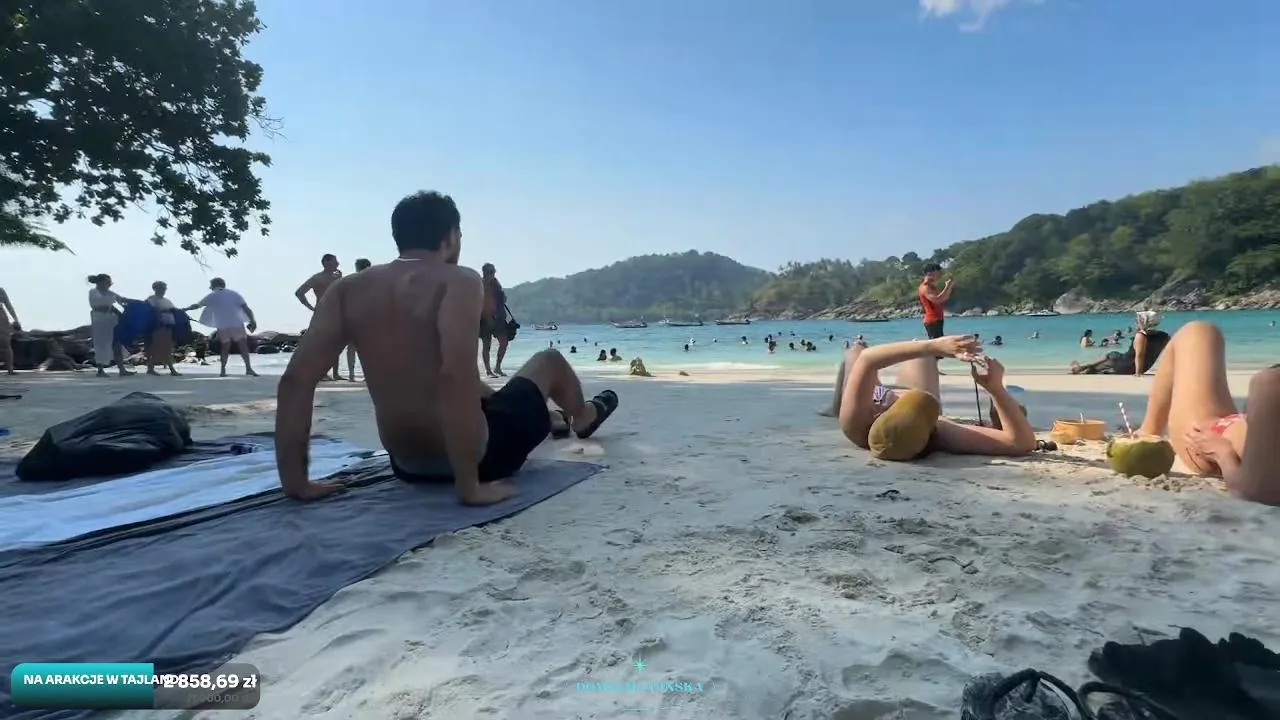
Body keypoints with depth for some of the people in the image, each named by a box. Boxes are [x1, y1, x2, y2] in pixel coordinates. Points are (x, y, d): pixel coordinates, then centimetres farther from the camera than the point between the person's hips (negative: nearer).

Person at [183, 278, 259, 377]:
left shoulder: (212, 296, 12)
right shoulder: (234, 294, 11)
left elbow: (197, 305, 24)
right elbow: (246, 308, 2)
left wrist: (185, 309, 42)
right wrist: (252, 321, 2)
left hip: (222, 326, 2)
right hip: (236, 324, -1)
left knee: (225, 347, 13)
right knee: (243, 346, -4)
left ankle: (223, 371, 9)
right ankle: (248, 368, -17)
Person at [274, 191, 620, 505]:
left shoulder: (347, 290, -3)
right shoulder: (460, 281, -18)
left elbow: (294, 380, -10)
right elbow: (456, 375, -34)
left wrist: (296, 481, -6)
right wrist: (470, 487, -28)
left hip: (409, 467, 5)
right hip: (479, 457, -5)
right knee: (549, 361, 21)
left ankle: (550, 419, 64)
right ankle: (583, 417, 53)